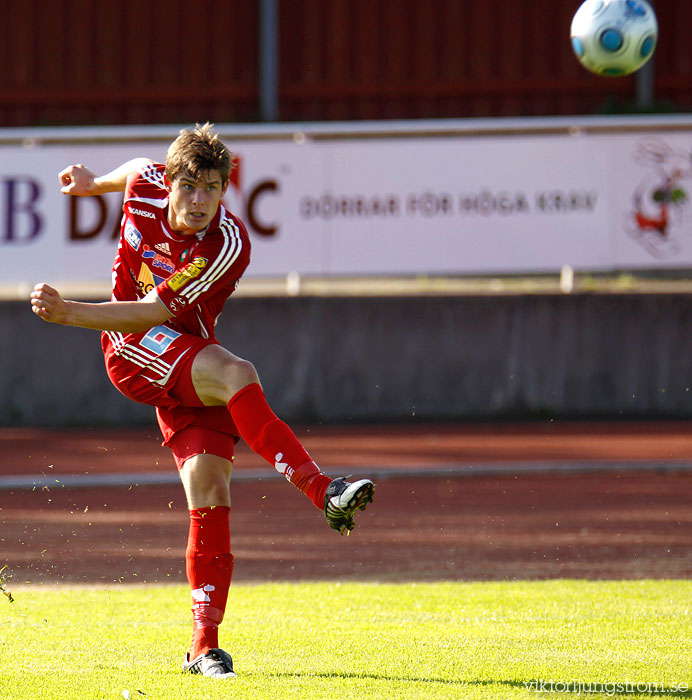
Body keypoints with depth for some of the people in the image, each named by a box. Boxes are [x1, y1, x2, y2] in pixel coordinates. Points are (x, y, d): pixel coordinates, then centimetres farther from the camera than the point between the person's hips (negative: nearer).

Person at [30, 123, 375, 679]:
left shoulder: (229, 245, -21)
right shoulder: (146, 191, -12)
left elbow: (155, 312, -26)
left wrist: (70, 314, -33)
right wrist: (93, 183, 36)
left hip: (189, 371, 0)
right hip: (131, 352, 0)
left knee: (210, 497, -10)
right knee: (238, 374, -30)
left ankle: (205, 647, 0)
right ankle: (323, 491, -37)